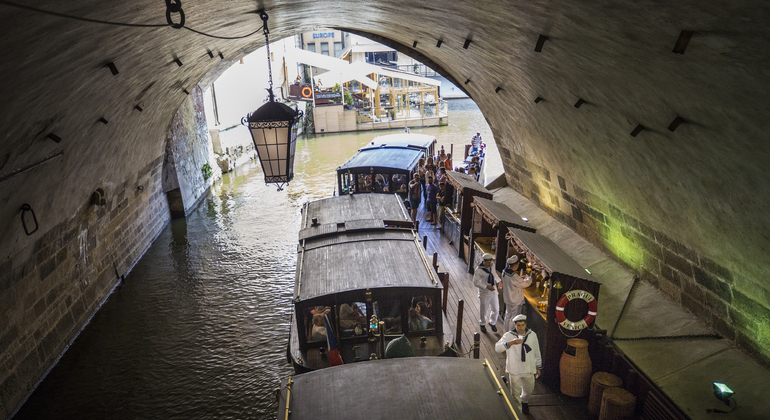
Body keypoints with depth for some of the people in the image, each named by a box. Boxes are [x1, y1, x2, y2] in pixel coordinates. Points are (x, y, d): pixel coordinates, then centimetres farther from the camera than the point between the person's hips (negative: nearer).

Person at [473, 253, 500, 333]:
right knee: (483, 310, 8)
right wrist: (486, 287, -28)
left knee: (495, 309, 13)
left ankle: (492, 323, 39)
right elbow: (476, 282, -23)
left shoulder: (491, 266, 0)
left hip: (493, 292, 5)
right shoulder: (478, 270, -20)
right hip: (484, 293, -5)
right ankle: (482, 324, 34)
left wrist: (498, 281, 16)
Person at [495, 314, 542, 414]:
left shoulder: (532, 335, -3)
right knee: (515, 393, 5)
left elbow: (537, 352, 9)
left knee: (529, 389, 24)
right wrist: (511, 343, -43)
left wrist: (538, 367, 14)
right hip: (514, 371, -3)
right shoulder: (508, 336, -14)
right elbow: (497, 348, -29)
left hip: (529, 369, 3)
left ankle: (524, 401, 56)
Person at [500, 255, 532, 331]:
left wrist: (521, 277, 5)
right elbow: (524, 284, -18)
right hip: (516, 301, -8)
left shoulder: (504, 271, -5)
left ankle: (507, 332, 35)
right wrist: (529, 278, 0)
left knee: (508, 316, 22)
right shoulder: (514, 276, -32)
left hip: (507, 299, 8)